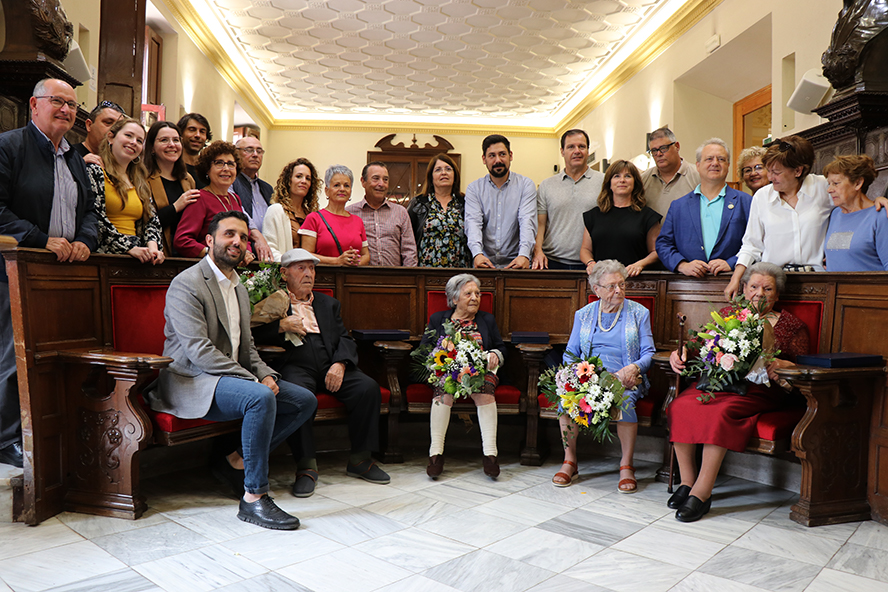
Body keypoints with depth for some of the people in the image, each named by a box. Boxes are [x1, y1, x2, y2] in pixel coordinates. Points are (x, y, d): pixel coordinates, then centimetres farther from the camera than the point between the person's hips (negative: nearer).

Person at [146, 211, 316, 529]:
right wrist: (254, 380, -22)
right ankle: (253, 498, -24)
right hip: (191, 383, -9)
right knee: (260, 397, -34)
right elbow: (198, 351, -20)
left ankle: (236, 460, 5)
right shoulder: (186, 284, -11)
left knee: (306, 401, -2)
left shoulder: (240, 289, 17)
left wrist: (266, 374, -2)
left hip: (233, 377, 9)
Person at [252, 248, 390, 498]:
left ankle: (359, 459, -7)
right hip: (295, 366, -4)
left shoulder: (328, 303, 26)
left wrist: (340, 364, -5)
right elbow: (253, 333, 1)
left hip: (330, 366, 4)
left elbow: (345, 339, 14)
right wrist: (282, 326, -11)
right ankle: (306, 465, -23)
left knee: (368, 388, -20)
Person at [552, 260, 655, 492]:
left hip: (624, 378, -1)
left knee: (625, 400, -36)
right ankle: (569, 461, -16)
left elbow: (648, 353, 6)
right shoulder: (583, 314, 15)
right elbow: (570, 353, 14)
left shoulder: (639, 313, 11)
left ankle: (626, 466, -17)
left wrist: (634, 368, -15)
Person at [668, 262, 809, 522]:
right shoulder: (727, 314, 21)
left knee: (720, 413, -34)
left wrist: (782, 365, -17)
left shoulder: (791, 325, 14)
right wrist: (681, 352, -3)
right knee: (679, 407, -26)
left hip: (757, 391, -3)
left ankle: (702, 492, -25)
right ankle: (687, 481, -14)